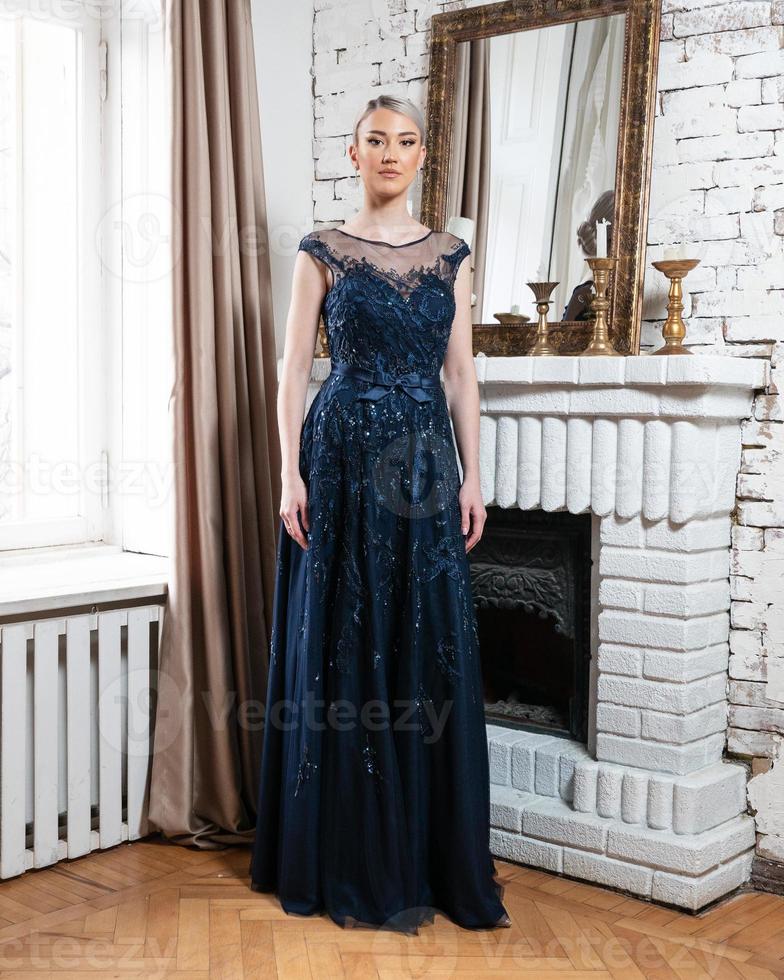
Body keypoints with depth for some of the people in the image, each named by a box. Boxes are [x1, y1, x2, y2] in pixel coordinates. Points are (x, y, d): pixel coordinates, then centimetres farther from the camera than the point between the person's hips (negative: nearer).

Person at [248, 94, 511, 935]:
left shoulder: (450, 256, 11)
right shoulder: (322, 253, 4)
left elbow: (461, 375, 9)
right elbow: (294, 368, 0)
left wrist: (472, 477, 2)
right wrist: (291, 474, -9)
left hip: (426, 461, 3)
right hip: (344, 456, -2)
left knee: (430, 646, 3)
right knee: (341, 642, 1)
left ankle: (430, 854, 15)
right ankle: (348, 858, 14)